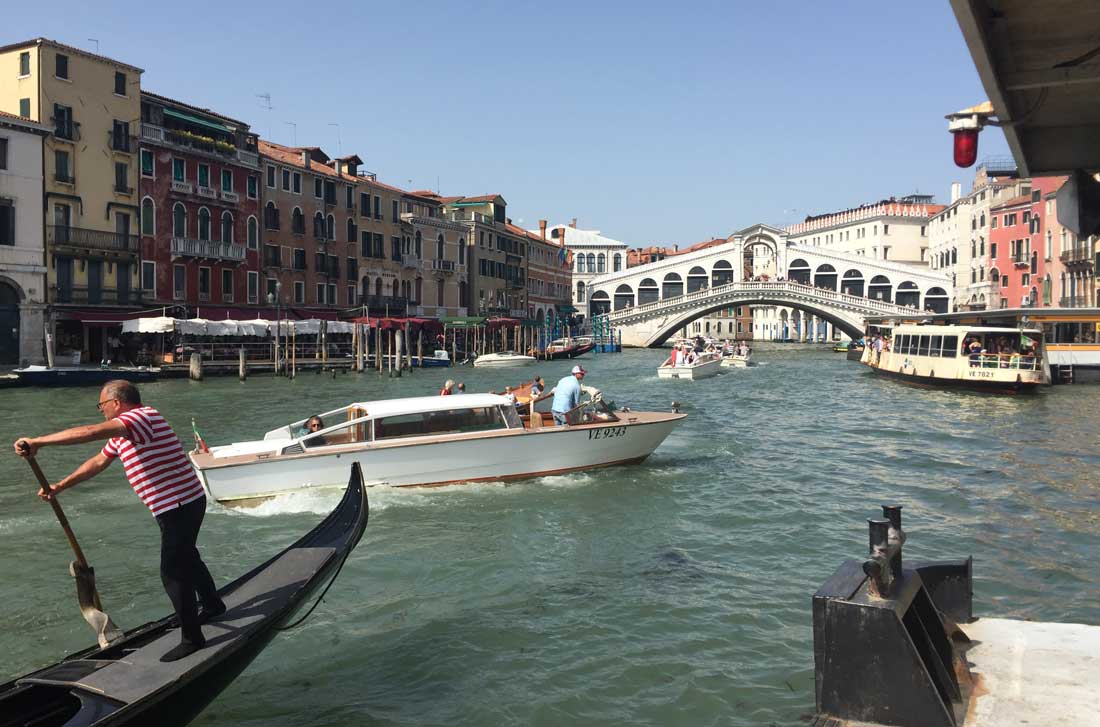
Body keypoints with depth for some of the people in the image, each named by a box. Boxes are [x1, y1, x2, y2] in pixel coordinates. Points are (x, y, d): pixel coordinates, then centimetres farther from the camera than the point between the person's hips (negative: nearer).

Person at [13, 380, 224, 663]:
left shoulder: (142, 417, -21)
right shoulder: (122, 433, 14)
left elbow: (92, 432, -34)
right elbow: (98, 462, 22)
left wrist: (38, 442, -33)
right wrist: (60, 486, 20)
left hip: (181, 506, -11)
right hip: (179, 505, 11)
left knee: (173, 572, -4)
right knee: (186, 558, 27)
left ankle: (192, 638, 8)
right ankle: (213, 605, 47)